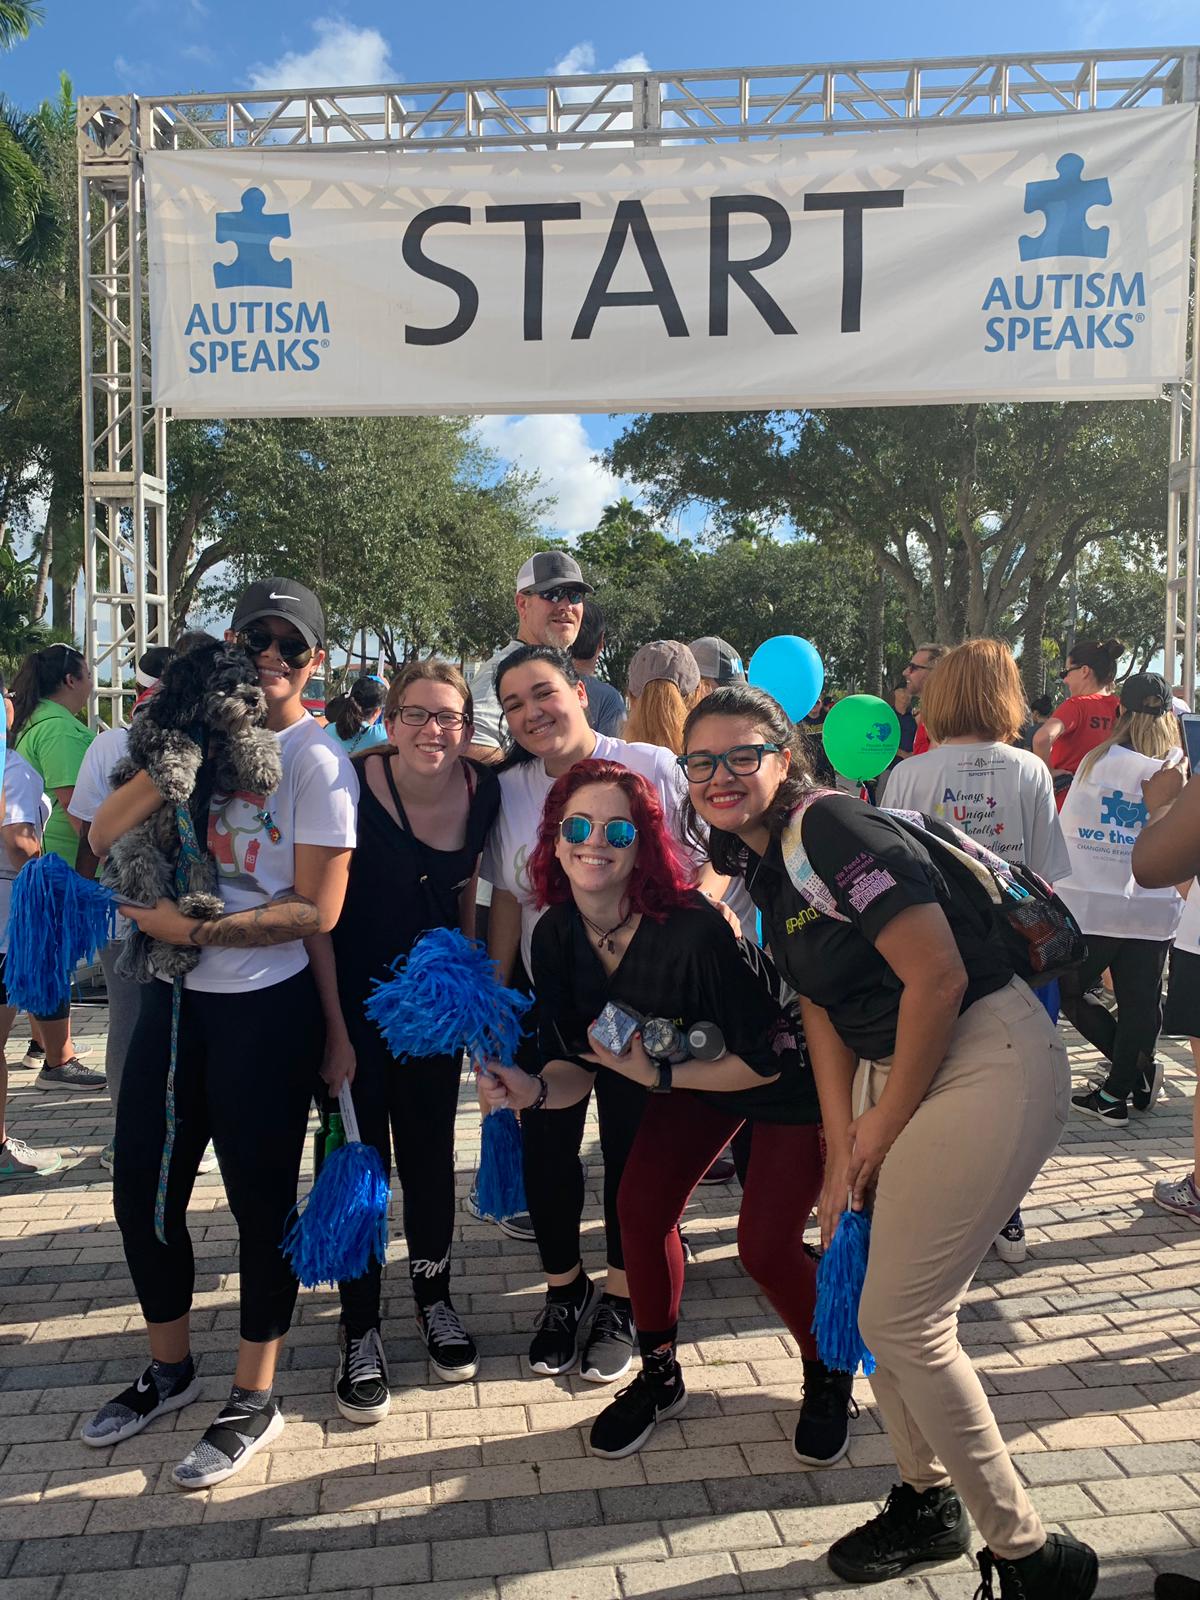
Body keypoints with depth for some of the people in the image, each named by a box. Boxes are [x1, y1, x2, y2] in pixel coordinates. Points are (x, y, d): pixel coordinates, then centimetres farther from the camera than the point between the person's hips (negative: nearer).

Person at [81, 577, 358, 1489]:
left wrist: (195, 930, -16)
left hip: (266, 1006, -6)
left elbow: (317, 910, -14)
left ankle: (256, 1401, 27)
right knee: (142, 1187, 15)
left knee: (260, 1198, 7)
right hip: (176, 996, 6)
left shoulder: (317, 762, -9)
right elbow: (105, 836, -3)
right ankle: (171, 1370, 39)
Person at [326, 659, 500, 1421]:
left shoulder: (484, 791, -7)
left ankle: (435, 1300, 34)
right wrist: (334, 1030, -16)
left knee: (430, 1149, 14)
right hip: (352, 995, -3)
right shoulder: (352, 788, -20)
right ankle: (361, 1332, 21)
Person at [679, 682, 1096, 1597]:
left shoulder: (830, 828, -19)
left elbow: (938, 977, -23)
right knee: (864, 1291, 14)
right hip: (895, 1067, 9)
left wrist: (886, 1124, -11)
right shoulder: (763, 863, 9)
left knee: (901, 1320, -5)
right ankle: (929, 1500, 37)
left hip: (988, 1059, -9)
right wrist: (842, 1147, 3)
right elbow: (822, 1007, 11)